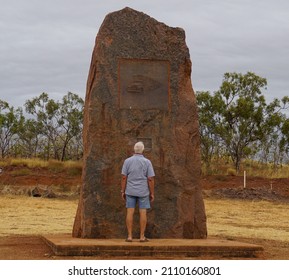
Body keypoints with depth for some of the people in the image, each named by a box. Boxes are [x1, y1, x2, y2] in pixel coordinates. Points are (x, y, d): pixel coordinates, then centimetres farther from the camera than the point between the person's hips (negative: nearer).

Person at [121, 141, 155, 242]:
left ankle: (129, 236, 2)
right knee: (143, 213, 3)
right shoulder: (147, 162, -7)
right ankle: (142, 236, 4)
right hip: (143, 192, -1)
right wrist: (152, 193, -1)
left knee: (130, 213, 3)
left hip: (130, 191, 1)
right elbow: (151, 179, -8)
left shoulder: (127, 161, -3)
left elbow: (124, 177, -4)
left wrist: (123, 191, 4)